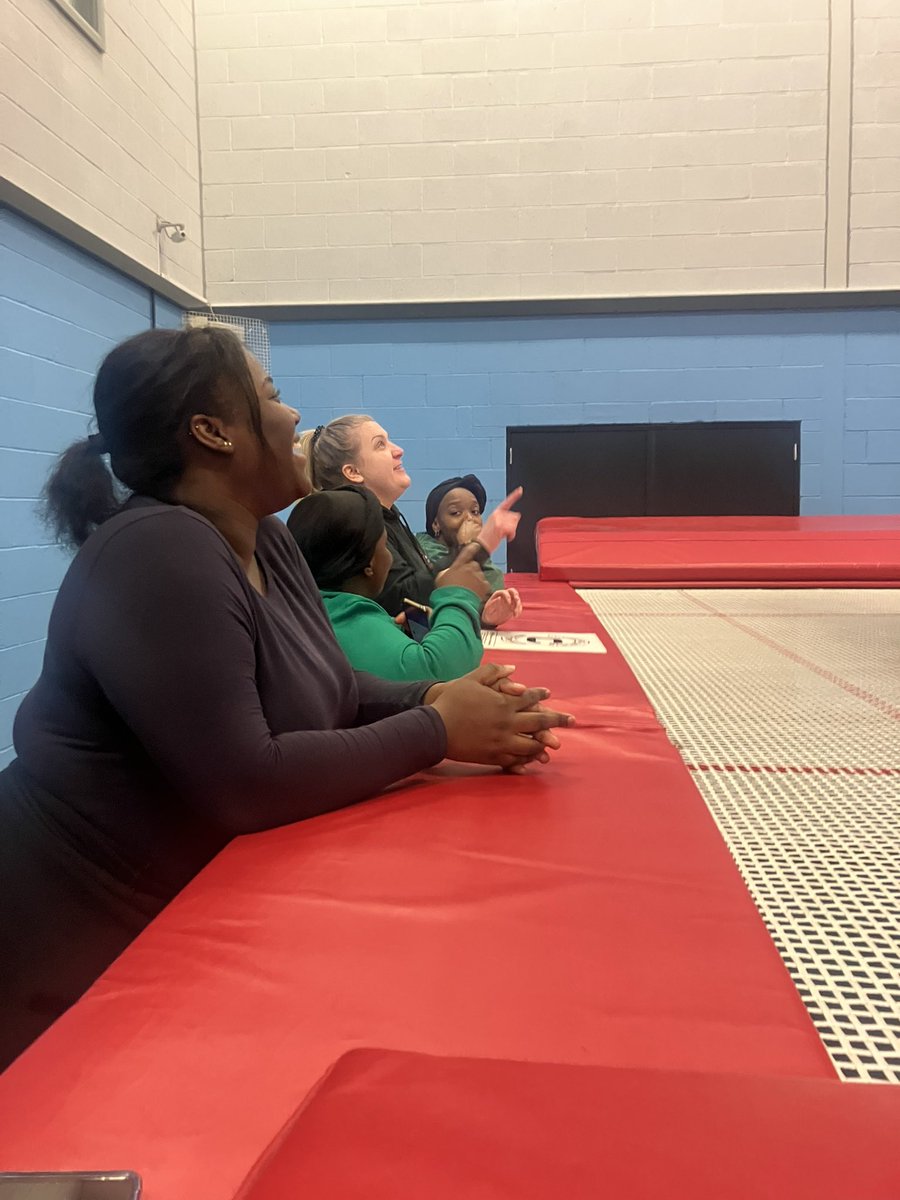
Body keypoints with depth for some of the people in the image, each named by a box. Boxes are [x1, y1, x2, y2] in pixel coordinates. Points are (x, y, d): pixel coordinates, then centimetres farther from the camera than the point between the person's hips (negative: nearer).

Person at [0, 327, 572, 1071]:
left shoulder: (267, 544, 1)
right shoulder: (158, 556, -28)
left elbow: (336, 694, 8)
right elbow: (243, 786, -32)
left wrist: (433, 699, -12)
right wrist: (437, 732, -24)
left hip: (186, 907, 9)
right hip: (75, 945, -8)